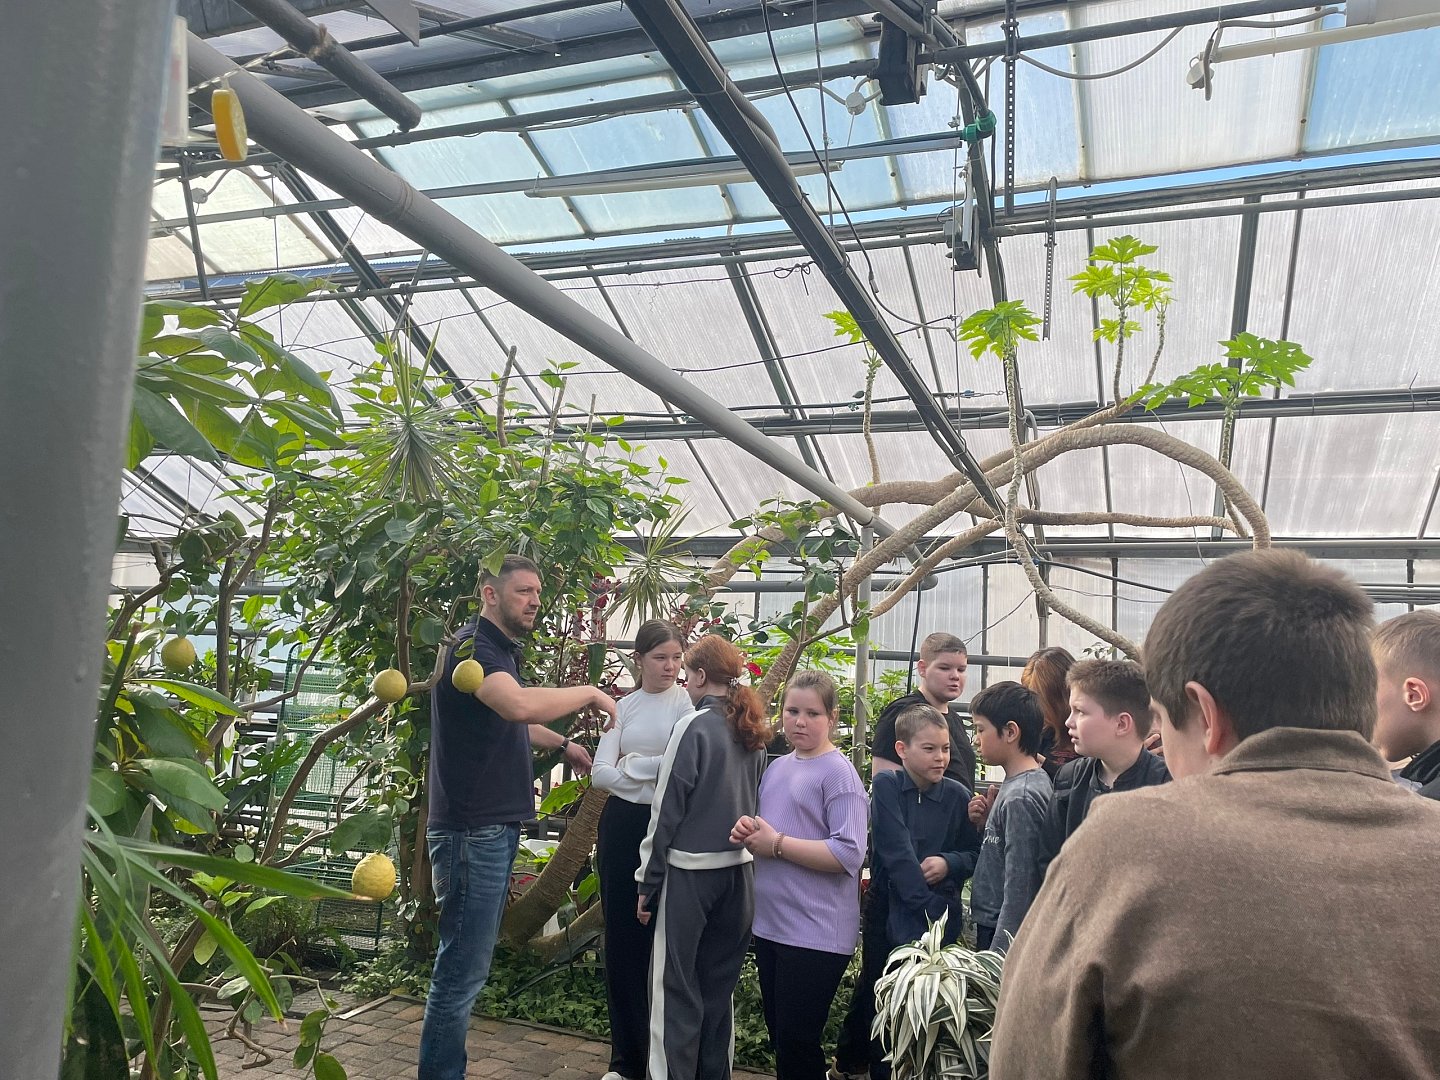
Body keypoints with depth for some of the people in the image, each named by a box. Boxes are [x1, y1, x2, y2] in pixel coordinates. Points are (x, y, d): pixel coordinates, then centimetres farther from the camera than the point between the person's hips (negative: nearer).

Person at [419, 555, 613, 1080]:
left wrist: (563, 744, 28)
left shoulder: (500, 651, 18)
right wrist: (591, 693, -20)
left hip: (496, 828, 10)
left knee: (469, 965, 16)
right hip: (472, 830, -10)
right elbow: (521, 704, -34)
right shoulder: (472, 646, -15)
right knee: (462, 971, -4)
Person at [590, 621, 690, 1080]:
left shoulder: (686, 702, -4)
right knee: (621, 938, 10)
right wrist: (656, 776, -13)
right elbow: (600, 773, -2)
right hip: (621, 825, 4)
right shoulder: (623, 706, 6)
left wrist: (631, 765, -12)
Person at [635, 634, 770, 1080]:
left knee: (677, 987, 4)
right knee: (719, 985, 17)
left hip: (689, 871, -7)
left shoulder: (694, 727, -14)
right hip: (739, 871, 7)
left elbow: (667, 809, -12)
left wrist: (647, 881, -6)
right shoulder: (752, 733, 6)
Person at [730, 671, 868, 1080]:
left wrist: (777, 843, -19)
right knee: (778, 1037, 19)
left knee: (797, 1046, 3)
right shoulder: (776, 768, 9)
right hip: (770, 924, 8)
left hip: (816, 934, -7)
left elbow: (848, 854, -21)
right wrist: (748, 832, -3)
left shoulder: (838, 773, -13)